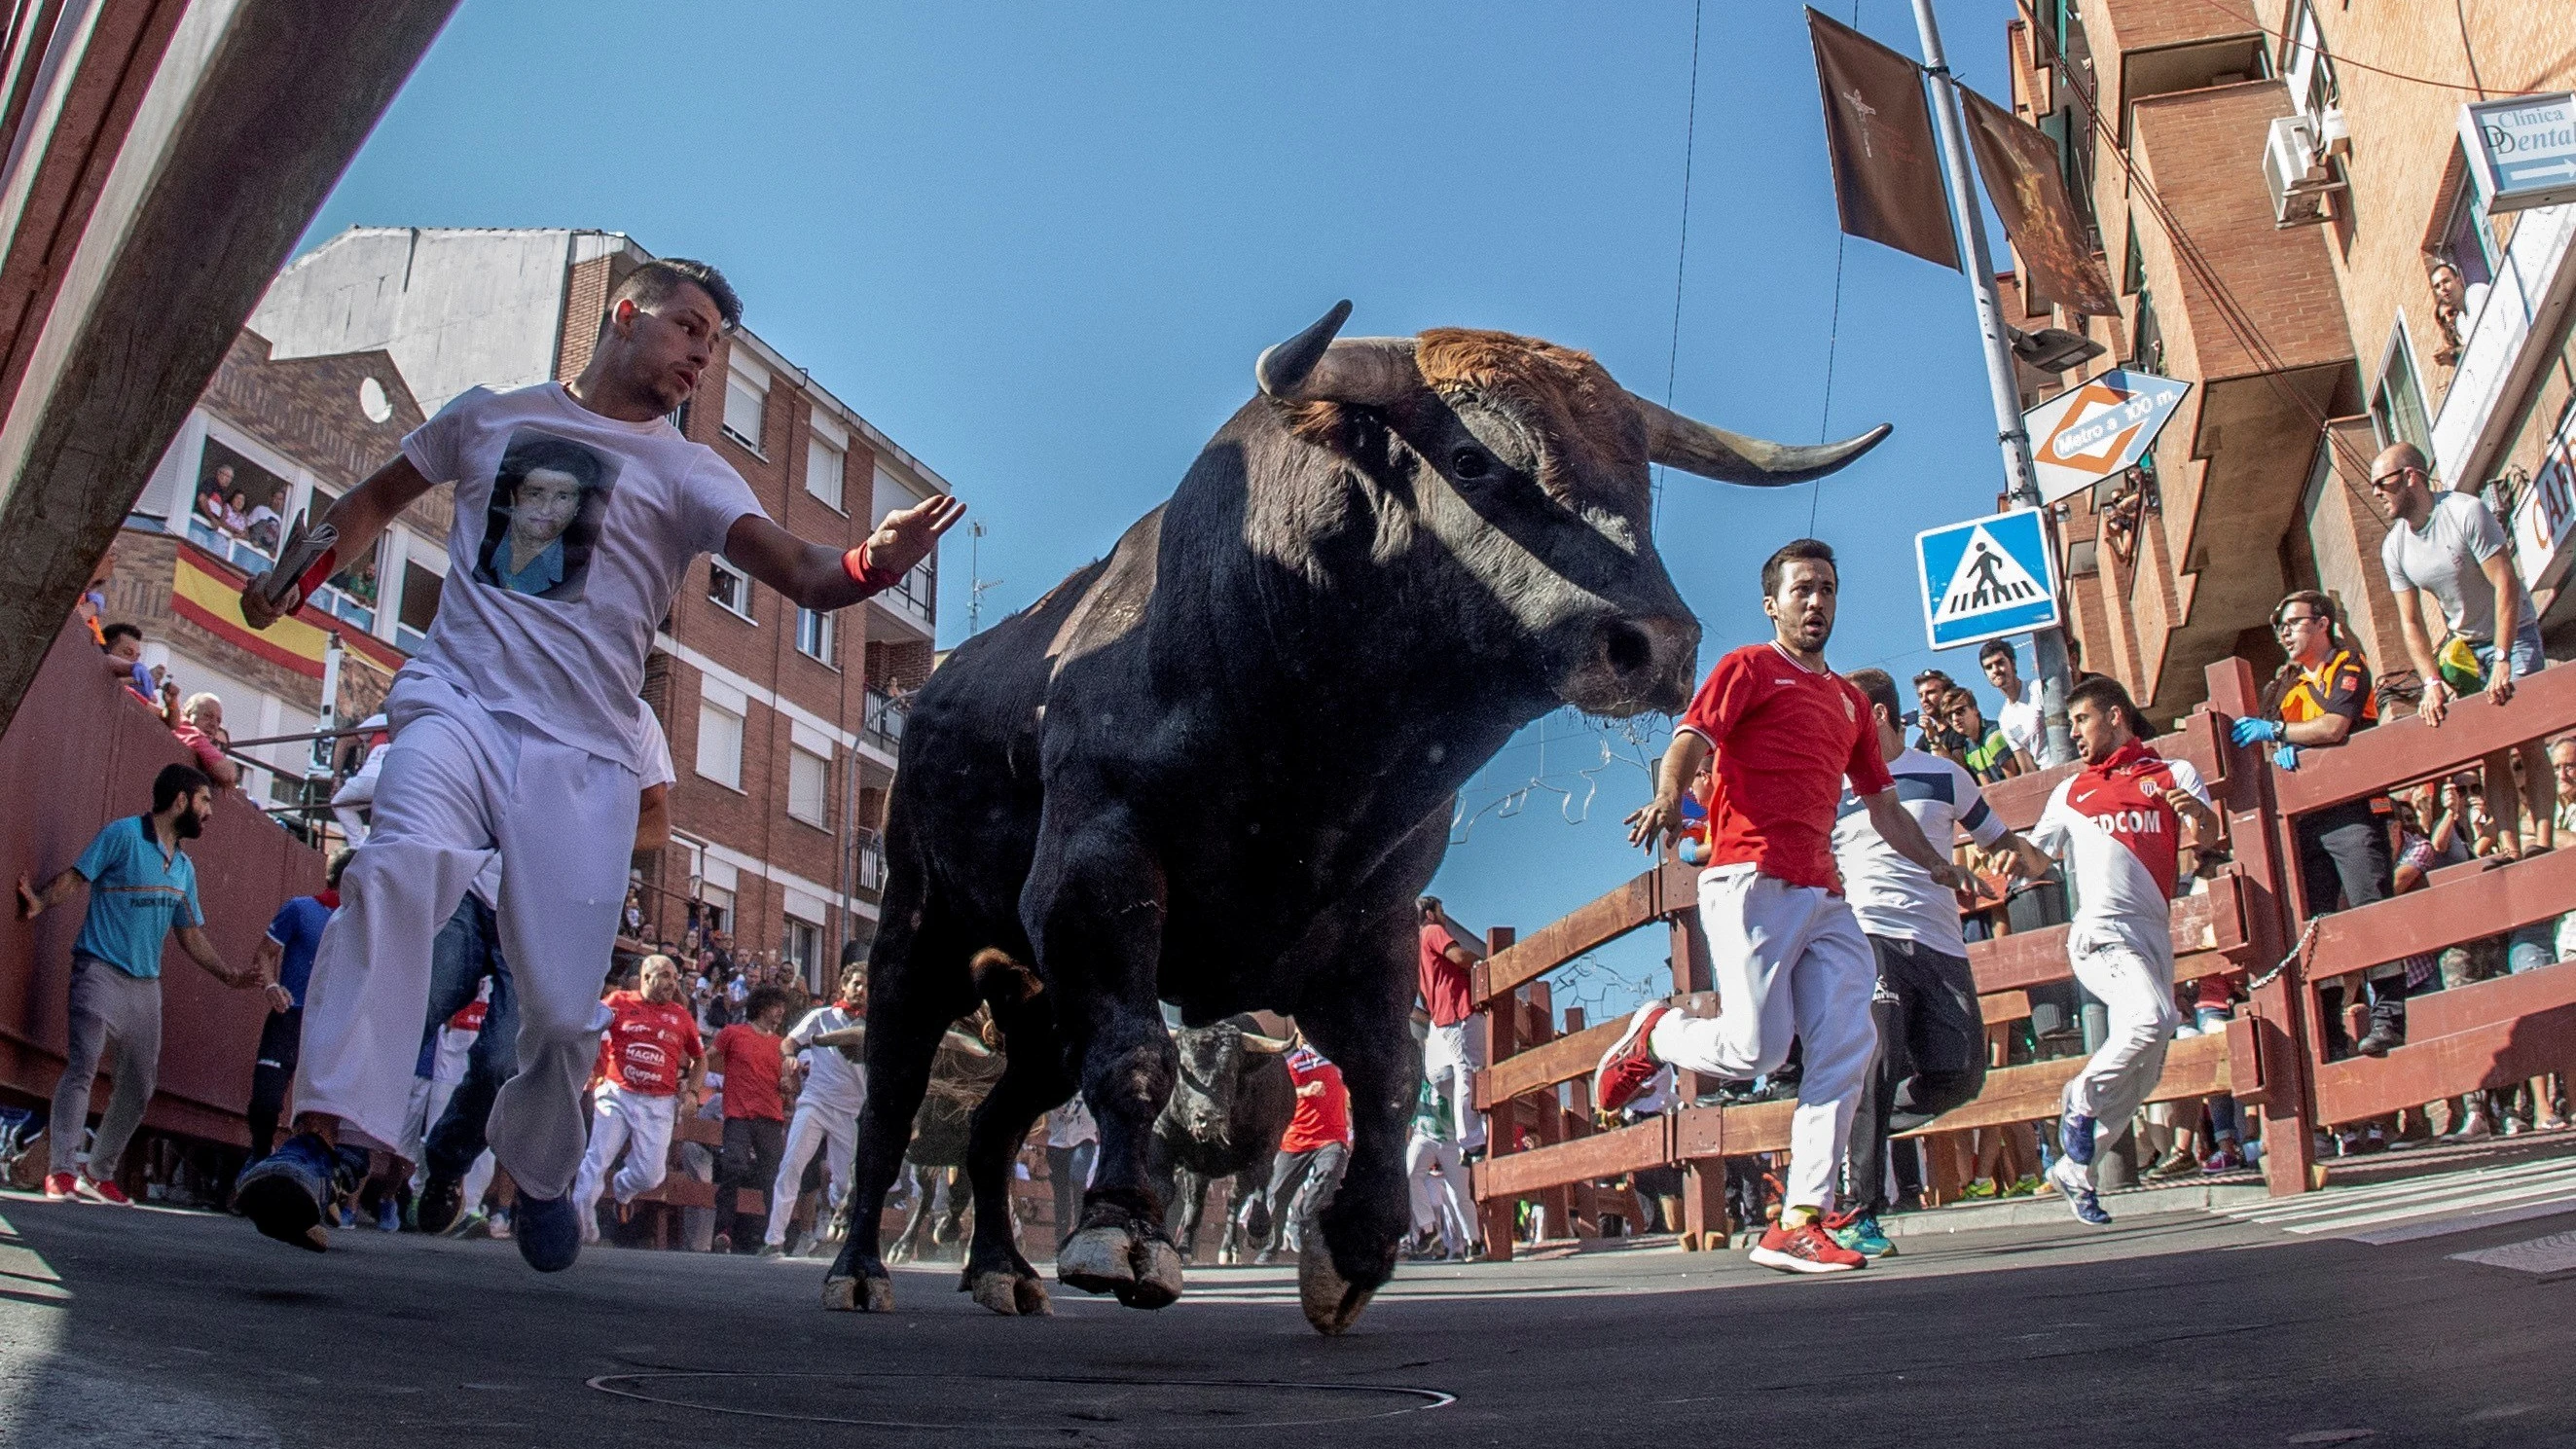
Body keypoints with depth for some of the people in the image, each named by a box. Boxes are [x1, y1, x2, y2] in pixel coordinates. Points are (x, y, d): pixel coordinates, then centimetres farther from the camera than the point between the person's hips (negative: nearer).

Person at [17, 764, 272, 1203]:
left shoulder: (184, 867, 18)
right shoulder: (123, 834, -2)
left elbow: (190, 934, 22)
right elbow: (73, 878, -9)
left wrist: (228, 976, 15)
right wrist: (40, 902, -29)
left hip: (147, 984, 7)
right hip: (101, 971, -7)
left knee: (140, 1085, 6)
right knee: (83, 1063, -19)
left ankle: (99, 1174, 18)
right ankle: (63, 1170, -19)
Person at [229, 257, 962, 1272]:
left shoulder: (686, 473, 10)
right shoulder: (489, 414, 17)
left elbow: (801, 573, -7)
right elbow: (379, 499, 30)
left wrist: (867, 566, -29)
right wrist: (300, 571, 11)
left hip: (584, 751, 0)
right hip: (457, 702, 0)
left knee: (562, 1006, -6)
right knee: (400, 866, -32)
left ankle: (540, 1175, 22)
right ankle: (319, 1135, -33)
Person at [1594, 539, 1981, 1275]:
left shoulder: (1849, 700, 26)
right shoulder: (1748, 668, 6)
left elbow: (1881, 802, 31)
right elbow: (1690, 741, -9)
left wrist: (1935, 864, 18)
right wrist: (1667, 800, -30)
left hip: (1823, 894, 7)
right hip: (1751, 881, -7)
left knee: (1848, 1044, -6)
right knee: (1755, 1048, -13)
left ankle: (1799, 1223, -4)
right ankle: (1653, 1034, 17)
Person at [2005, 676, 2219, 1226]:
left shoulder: (2174, 773, 16)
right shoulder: (2070, 792, 21)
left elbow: (2208, 839, 4)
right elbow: (2037, 862, 19)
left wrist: (2199, 813, -19)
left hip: (2154, 932, 2)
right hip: (2101, 931, -2)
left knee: (2142, 1074, 4)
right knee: (2152, 1016, -30)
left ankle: (2074, 1170, 17)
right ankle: (2082, 1098, -11)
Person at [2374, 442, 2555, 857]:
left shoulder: (2466, 512, -21)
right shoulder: (2394, 548, -5)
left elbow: (2505, 582, -24)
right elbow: (2410, 623, -2)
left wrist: (2502, 661, -28)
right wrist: (2432, 682, -15)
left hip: (2514, 634, -5)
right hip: (2464, 647, 5)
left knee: (2528, 741, -14)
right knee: (2493, 753, 0)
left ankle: (2543, 843, -16)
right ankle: (2509, 850, -3)